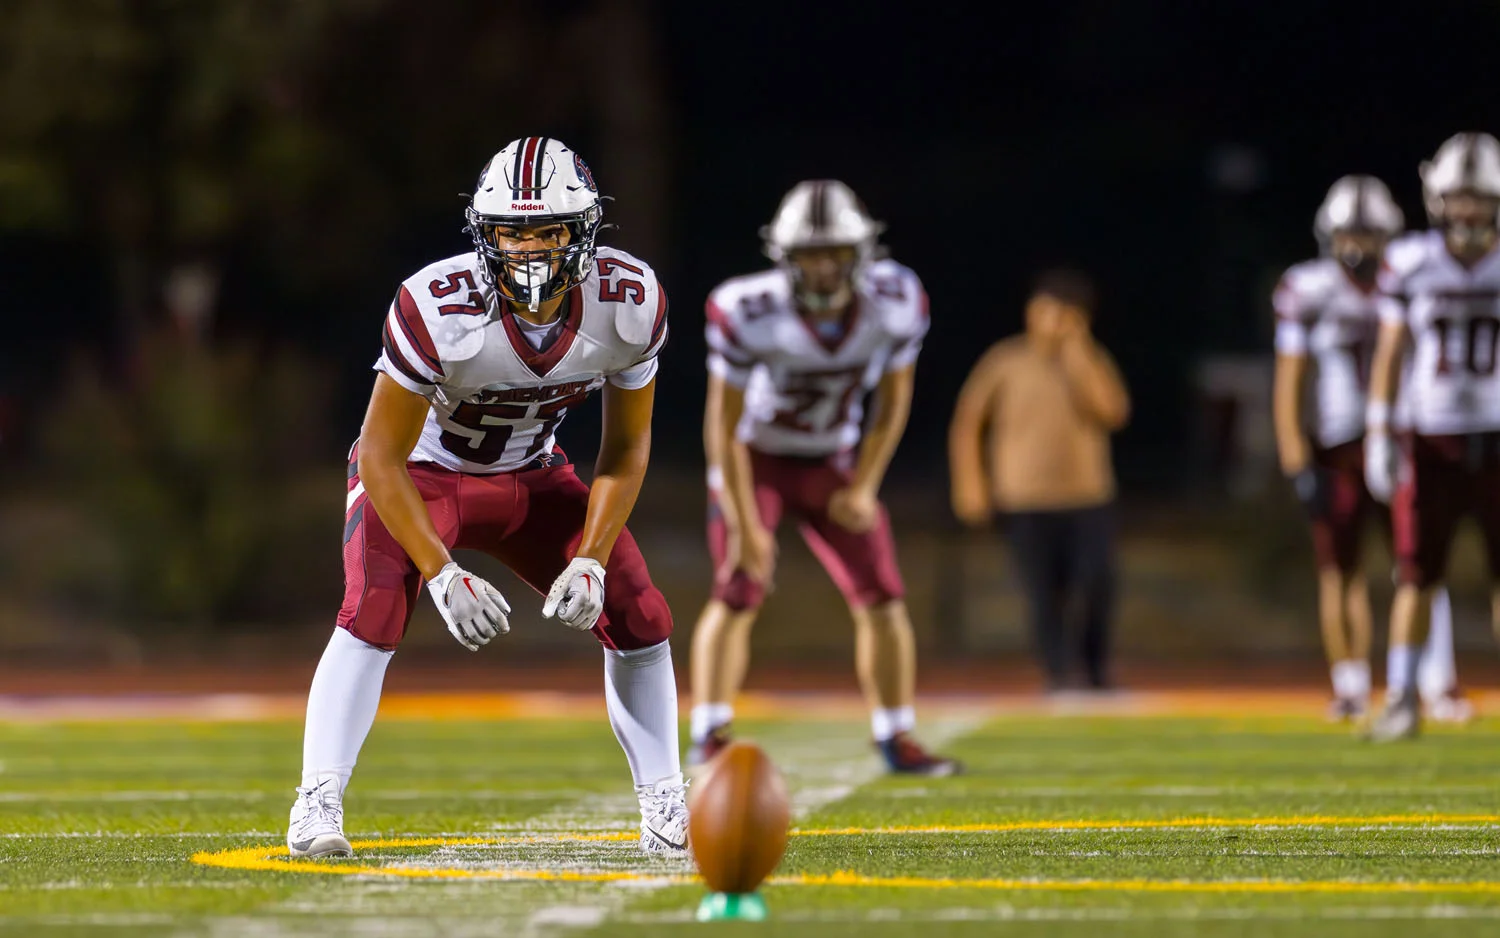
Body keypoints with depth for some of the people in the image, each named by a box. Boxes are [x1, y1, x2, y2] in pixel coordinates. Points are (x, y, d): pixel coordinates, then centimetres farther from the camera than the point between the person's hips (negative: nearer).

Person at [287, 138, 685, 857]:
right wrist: (443, 575, -31)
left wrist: (591, 560, -18)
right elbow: (384, 459, -25)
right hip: (418, 472, -4)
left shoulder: (631, 303, -23)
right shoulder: (436, 308, -34)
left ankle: (665, 809, 12)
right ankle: (318, 804, -21)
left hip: (529, 475, 4)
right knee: (374, 613, -28)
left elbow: (626, 448, -8)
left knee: (638, 616, -5)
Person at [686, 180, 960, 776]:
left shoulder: (896, 302, -20)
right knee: (737, 595, -17)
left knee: (882, 600, -2)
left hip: (831, 464, 3)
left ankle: (897, 741, 9)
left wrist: (863, 489, -6)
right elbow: (724, 424, -20)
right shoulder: (749, 313, -29)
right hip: (756, 459, -3)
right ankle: (710, 736, -11)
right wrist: (744, 524, -20)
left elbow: (893, 403, -3)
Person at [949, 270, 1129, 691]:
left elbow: (1114, 411, -10)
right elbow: (968, 420, 4)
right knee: (1045, 594, -8)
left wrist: (1080, 355, -12)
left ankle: (1098, 672, 7)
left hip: (1089, 500, 1)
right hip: (1028, 502, -1)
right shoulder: (1006, 361, 1)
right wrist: (970, 482, -4)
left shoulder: (1091, 362, 7)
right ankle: (1059, 675, 0)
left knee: (1097, 585, -10)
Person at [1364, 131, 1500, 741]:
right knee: (1417, 575, -1)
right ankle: (1402, 700, 6)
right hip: (1433, 441, 0)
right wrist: (1378, 434, -1)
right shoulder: (1410, 265, -2)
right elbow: (1389, 353, 4)